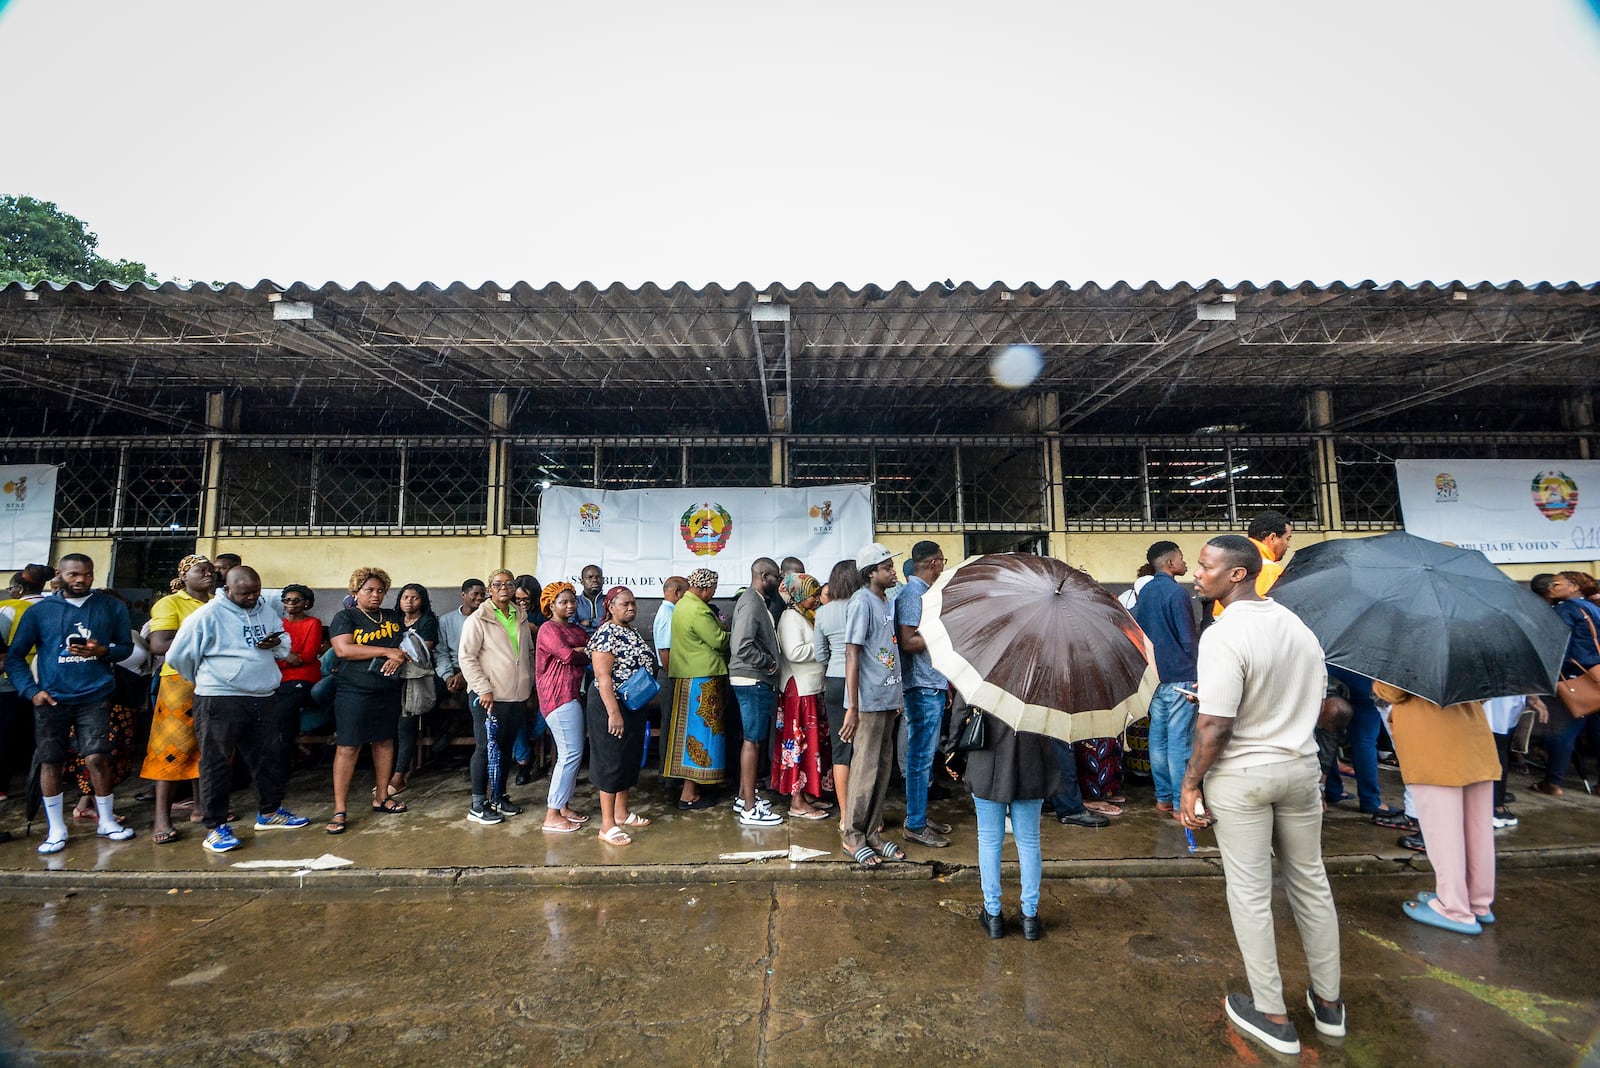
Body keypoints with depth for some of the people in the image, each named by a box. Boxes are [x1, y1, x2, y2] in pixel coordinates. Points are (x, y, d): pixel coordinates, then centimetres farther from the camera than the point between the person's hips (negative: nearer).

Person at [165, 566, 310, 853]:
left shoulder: (266, 612, 9)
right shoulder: (207, 615, -8)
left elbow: (285, 646, 16)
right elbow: (178, 656, -4)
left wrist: (276, 644, -8)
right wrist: (205, 679, 8)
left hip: (264, 699, 6)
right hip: (220, 701, -6)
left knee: (268, 757, 14)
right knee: (216, 762, 3)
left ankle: (269, 812, 29)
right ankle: (215, 827, 13)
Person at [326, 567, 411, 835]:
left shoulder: (393, 617, 12)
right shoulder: (345, 617, -2)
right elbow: (343, 649, -16)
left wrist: (399, 657, -12)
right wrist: (387, 651, -18)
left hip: (389, 691, 5)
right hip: (354, 692, -5)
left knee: (385, 742, 10)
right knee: (347, 747, -4)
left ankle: (381, 798, 22)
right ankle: (340, 810, 3)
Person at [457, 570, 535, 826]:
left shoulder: (521, 618, 11)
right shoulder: (478, 619, -7)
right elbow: (466, 657, -11)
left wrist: (529, 684, 12)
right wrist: (484, 689, -16)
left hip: (518, 696, 6)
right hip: (489, 697, -6)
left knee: (506, 748, 15)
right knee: (485, 749, 1)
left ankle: (498, 797, 28)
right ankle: (478, 805, 13)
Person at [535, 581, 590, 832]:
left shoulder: (577, 630, 19)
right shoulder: (548, 629, -7)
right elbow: (568, 655, -20)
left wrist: (580, 650, -15)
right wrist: (587, 653, -2)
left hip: (572, 695, 9)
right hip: (559, 696, -9)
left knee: (569, 754, 12)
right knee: (571, 753, -9)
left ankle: (563, 806, 22)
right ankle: (552, 815, -2)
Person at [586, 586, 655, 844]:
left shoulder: (632, 632, 10)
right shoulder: (606, 634, -18)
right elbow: (603, 676, -23)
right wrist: (614, 712, -25)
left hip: (634, 706, 9)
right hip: (612, 705, -9)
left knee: (630, 758, 17)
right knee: (612, 762, -1)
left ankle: (621, 812, 32)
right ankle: (607, 825, 9)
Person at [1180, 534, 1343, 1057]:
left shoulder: (1224, 635, -22)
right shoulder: (1297, 625, 2)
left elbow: (1215, 725, -23)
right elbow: (1317, 701, 12)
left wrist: (1191, 782, -11)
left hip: (1241, 777, -7)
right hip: (1301, 766, 7)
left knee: (1250, 893, 8)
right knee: (1310, 881, 20)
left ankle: (1273, 1016, 21)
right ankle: (1328, 1002, 36)